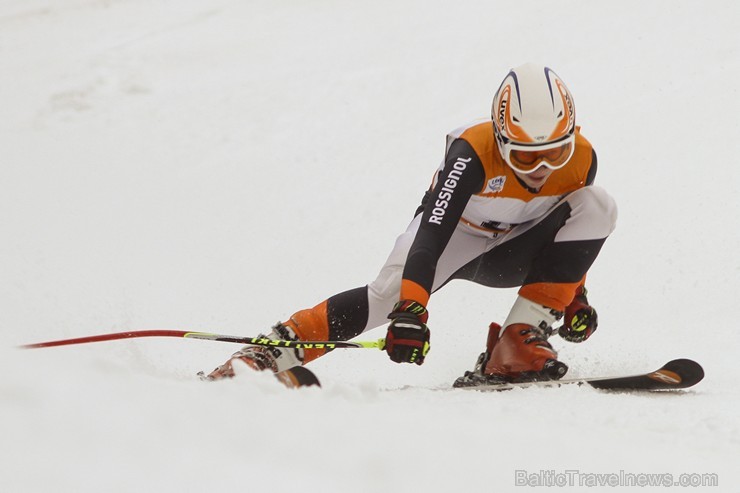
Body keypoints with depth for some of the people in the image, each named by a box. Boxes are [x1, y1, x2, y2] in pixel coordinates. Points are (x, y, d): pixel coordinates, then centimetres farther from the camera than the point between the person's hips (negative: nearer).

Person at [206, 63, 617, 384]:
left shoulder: (581, 158, -20)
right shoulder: (473, 153, -33)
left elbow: (576, 233, 3)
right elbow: (431, 237, -41)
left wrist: (573, 295, -6)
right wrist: (411, 311, -53)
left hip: (512, 254, 4)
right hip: (453, 231, -4)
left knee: (598, 206, -22)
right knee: (394, 292, -36)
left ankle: (520, 340, -24)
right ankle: (269, 353, -33)